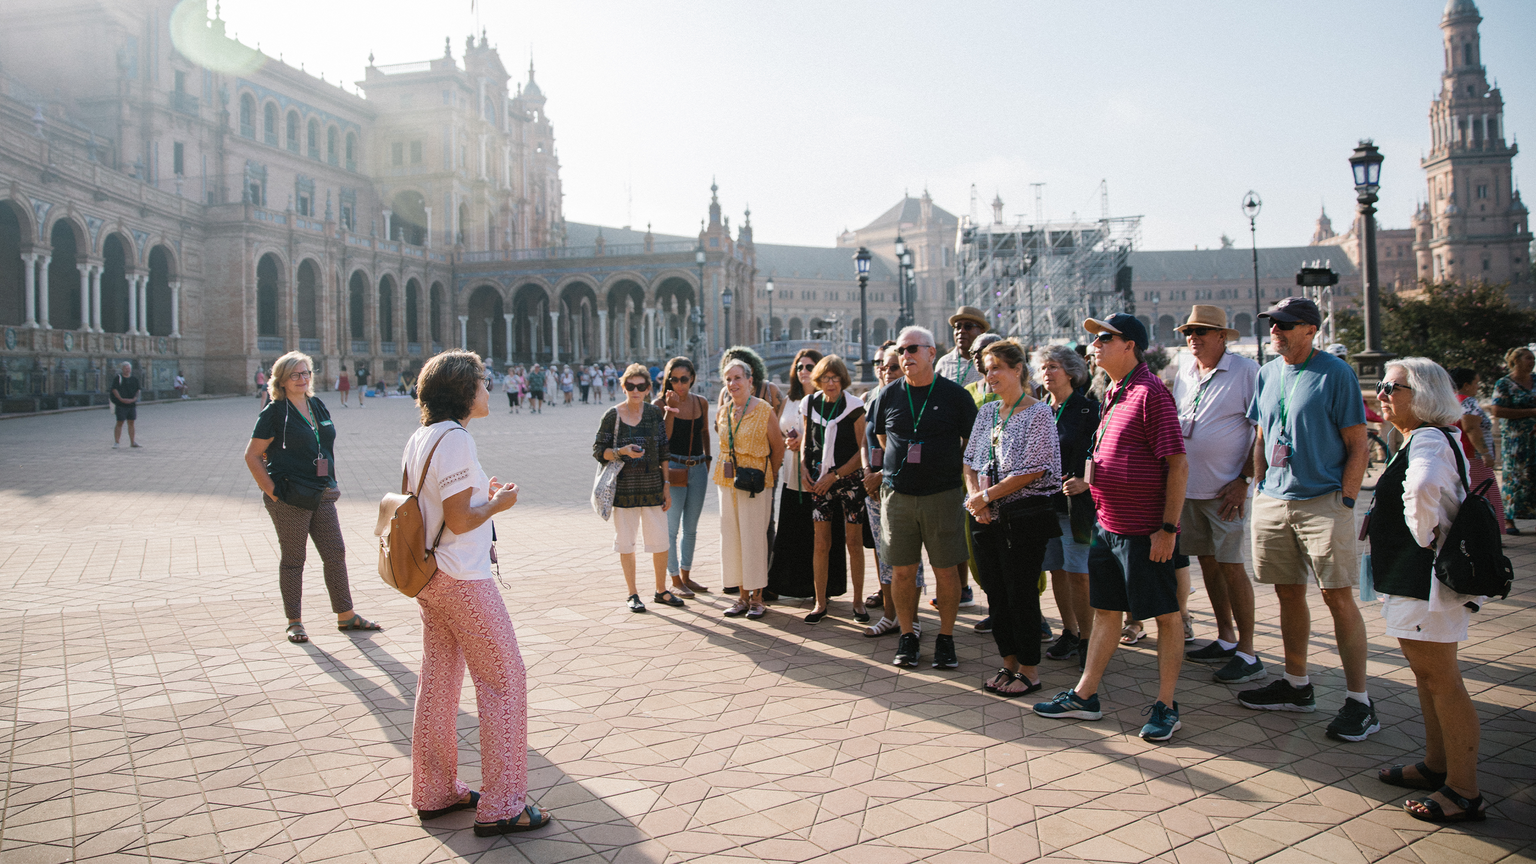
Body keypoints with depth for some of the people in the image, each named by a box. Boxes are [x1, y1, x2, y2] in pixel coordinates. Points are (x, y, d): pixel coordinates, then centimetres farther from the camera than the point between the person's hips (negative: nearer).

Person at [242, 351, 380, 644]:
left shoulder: (317, 406, 11)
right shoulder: (274, 413, -7)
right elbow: (252, 455, -7)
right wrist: (272, 490, -11)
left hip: (322, 496, 6)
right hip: (289, 499, -6)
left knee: (335, 554, 8)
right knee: (293, 559, 4)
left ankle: (346, 616, 17)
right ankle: (294, 622, 15)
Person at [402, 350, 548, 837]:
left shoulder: (419, 439, 10)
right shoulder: (455, 440, -19)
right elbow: (460, 520, -21)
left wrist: (482, 494, 15)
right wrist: (499, 503, -6)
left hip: (429, 577, 10)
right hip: (462, 579, -10)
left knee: (438, 679, 16)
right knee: (504, 678, -1)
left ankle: (435, 792, 27)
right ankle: (500, 807, 3)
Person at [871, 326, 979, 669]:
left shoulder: (954, 394, -1)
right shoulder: (890, 394, 6)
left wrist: (964, 478, 4)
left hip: (943, 495, -2)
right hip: (898, 495, 2)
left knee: (946, 570, 3)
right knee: (903, 570, 5)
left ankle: (946, 639, 16)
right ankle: (907, 637, 18)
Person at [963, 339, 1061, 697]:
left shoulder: (1038, 413, -8)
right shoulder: (986, 413, 12)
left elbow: (1034, 470, -16)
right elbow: (970, 461, 14)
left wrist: (987, 496, -14)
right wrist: (974, 497, -4)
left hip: (1024, 516, -6)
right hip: (987, 519, 7)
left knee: (1021, 593, -2)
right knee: (995, 591, 10)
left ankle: (1030, 670, 11)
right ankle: (1009, 663, 23)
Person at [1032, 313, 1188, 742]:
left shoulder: (1150, 392, -14)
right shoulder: (1113, 394, 13)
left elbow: (1178, 465, -17)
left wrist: (1168, 528, -19)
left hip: (1145, 530, -9)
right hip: (1109, 525, 9)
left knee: (1164, 614, 4)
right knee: (1105, 611, 14)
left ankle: (1166, 706, 13)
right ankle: (1084, 696, 22)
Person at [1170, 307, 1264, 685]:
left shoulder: (1246, 371, -8)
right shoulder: (1184, 373, 11)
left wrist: (1244, 480, -14)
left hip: (1226, 489, -6)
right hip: (1189, 487, 7)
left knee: (1231, 566, -5)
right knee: (1207, 562, 13)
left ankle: (1247, 652, 3)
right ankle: (1225, 639, 26)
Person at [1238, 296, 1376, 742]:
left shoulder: (1335, 374, -7)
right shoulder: (1268, 373, 11)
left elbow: (1357, 445, -7)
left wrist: (1345, 502, -12)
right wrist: (1261, 488, 10)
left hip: (1323, 502, -6)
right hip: (1273, 501, 6)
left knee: (1338, 597, -5)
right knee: (1288, 593, 12)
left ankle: (1359, 701, 2)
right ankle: (1297, 685, 25)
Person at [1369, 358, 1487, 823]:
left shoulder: (1428, 440, -20)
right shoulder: (1420, 439, 13)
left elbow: (1423, 488, -41)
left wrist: (1424, 536, -27)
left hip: (1427, 578, -11)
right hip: (1412, 578, 11)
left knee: (1442, 680, -3)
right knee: (1426, 673, 19)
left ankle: (1464, 792, 6)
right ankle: (1436, 766, 32)